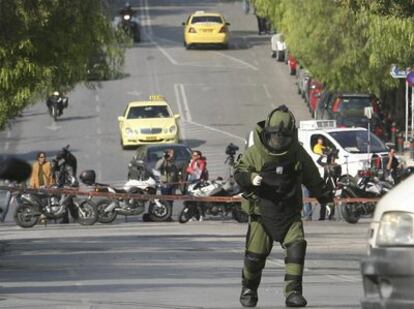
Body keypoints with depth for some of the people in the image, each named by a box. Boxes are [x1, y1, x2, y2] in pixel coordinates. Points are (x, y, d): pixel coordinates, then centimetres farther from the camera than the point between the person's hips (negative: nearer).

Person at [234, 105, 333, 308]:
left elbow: (312, 178, 15)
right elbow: (239, 173, -3)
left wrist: (325, 196, 24)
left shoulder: (298, 154, 0)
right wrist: (251, 178, -26)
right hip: (262, 213, -1)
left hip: (290, 213, 1)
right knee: (255, 255, 2)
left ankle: (293, 292, -16)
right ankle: (248, 291, 28)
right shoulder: (255, 153, -8)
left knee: (296, 246, -18)